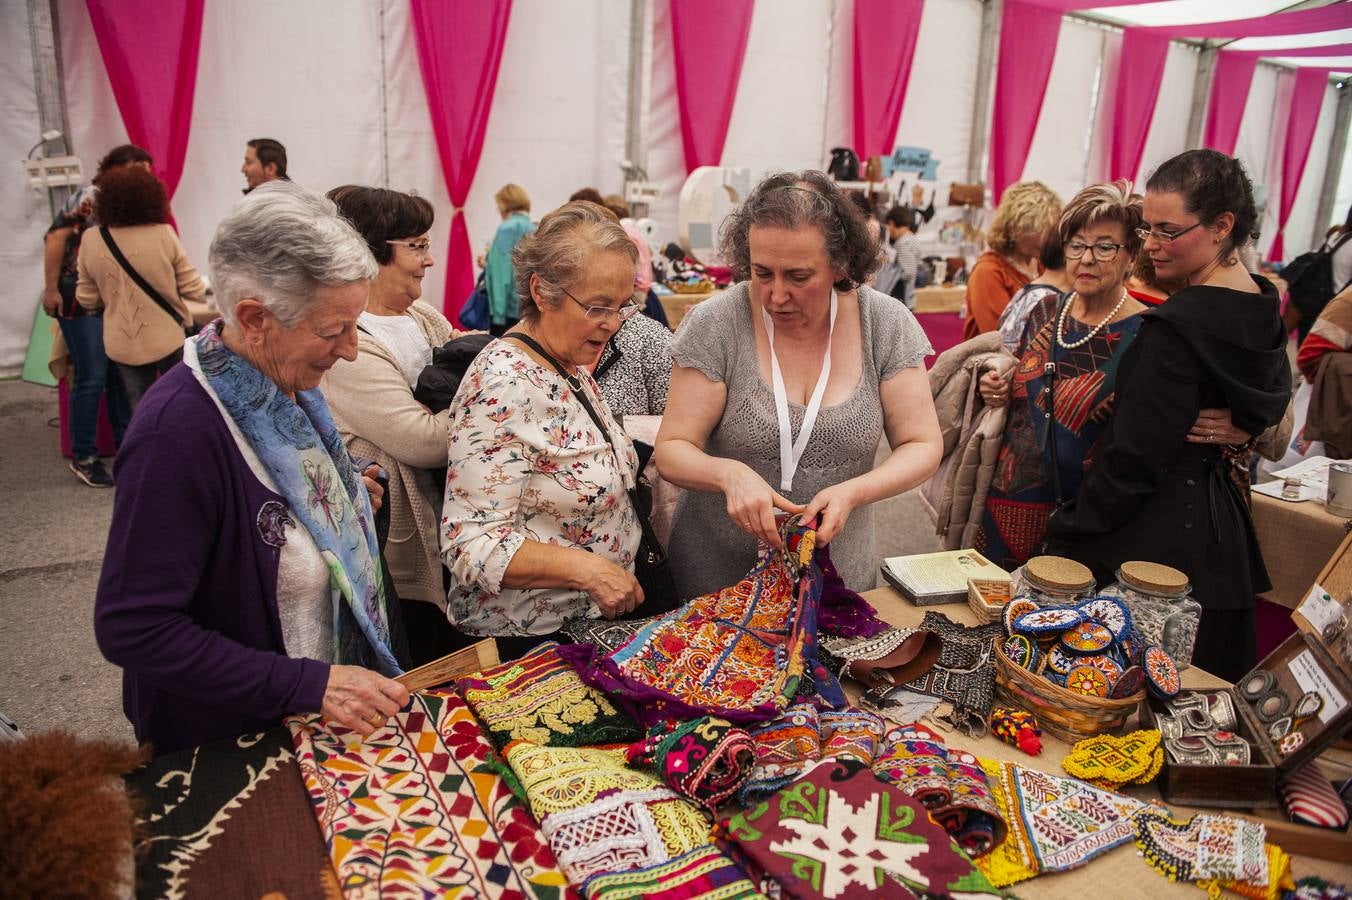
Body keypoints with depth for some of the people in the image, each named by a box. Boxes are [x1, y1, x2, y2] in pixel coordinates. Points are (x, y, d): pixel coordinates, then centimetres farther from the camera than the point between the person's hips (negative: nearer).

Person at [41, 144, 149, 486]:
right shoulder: (89, 197, -8)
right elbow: (55, 237, -15)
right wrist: (50, 288, -18)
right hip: (80, 300, -7)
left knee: (121, 375, 7)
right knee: (92, 377, -6)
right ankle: (83, 457, 4)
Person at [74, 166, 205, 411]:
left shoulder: (91, 239, -4)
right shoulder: (163, 234, -12)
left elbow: (87, 299, 4)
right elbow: (194, 291, -7)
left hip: (122, 345, 2)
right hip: (167, 339, -2)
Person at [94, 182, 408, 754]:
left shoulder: (286, 388, -5)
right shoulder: (178, 429, -30)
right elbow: (132, 629, -27)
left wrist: (344, 495, -2)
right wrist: (310, 685, -28)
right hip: (225, 747, -7)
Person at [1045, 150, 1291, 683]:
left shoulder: (1180, 324, -22)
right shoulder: (1265, 307, 6)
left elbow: (1135, 454, -20)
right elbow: (1271, 405, 23)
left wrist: (1066, 539, -12)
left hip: (1153, 534, -9)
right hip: (1222, 524, 9)